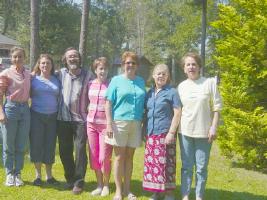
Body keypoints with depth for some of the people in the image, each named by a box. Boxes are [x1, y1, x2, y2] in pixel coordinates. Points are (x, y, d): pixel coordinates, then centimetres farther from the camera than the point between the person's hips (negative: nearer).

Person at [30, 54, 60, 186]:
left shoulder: (56, 80, 7)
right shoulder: (33, 79, 2)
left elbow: (60, 97, 11)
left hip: (53, 116, 2)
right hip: (37, 115, -2)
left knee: (50, 145, 6)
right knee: (36, 144, 0)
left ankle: (49, 175, 17)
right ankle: (38, 176, 12)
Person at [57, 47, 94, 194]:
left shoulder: (88, 75, -2)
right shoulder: (61, 74, 5)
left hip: (81, 119, -3)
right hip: (63, 118, 3)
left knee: (80, 150, -4)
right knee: (64, 150, 9)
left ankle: (79, 182, 5)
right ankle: (70, 178, 25)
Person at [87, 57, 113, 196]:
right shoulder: (90, 84, 7)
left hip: (106, 125, -4)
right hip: (91, 123, 5)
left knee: (104, 158, -4)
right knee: (94, 157, 8)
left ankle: (106, 185, 16)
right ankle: (99, 185, 21)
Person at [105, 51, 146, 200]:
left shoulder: (141, 82, 12)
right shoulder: (116, 80, 1)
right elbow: (109, 103, -2)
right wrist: (109, 123, -11)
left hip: (136, 123, 3)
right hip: (119, 122, -3)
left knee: (129, 157, 9)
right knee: (119, 157, 1)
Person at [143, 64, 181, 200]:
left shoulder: (172, 92, -3)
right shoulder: (149, 93, 13)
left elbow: (177, 113, -8)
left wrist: (171, 133, -14)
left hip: (165, 133, -5)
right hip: (151, 134, 5)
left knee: (166, 163, -2)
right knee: (152, 163, 6)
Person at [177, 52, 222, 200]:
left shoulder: (209, 82, -2)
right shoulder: (181, 86, 6)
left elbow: (216, 107, -2)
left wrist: (214, 127, -9)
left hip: (204, 131, -2)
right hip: (185, 131, 2)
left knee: (201, 167, 4)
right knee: (186, 166, 9)